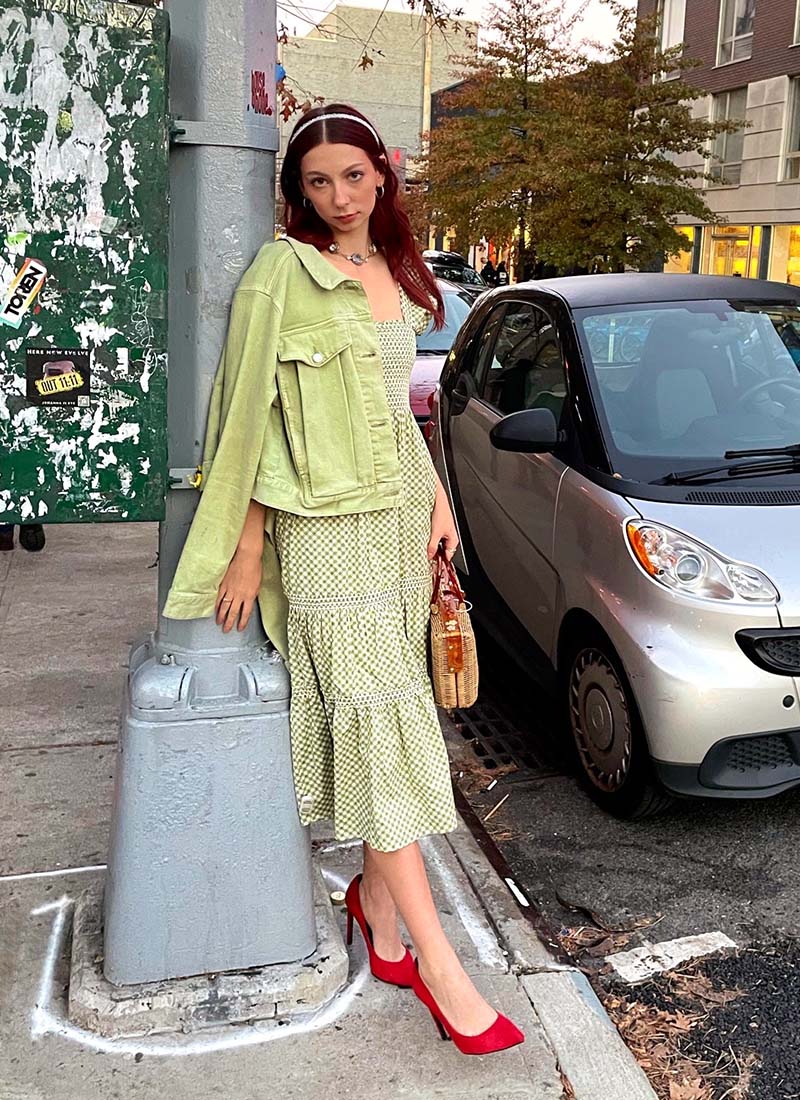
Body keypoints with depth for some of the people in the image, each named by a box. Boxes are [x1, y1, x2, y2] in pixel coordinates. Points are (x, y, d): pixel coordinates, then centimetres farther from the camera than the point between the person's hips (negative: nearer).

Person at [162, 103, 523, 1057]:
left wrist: (438, 498, 12)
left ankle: (374, 896, 26)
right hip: (325, 525, -7)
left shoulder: (394, 273, 15)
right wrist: (245, 547, -10)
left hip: (401, 513, 7)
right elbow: (249, 413, -8)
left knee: (387, 714, 9)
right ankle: (442, 971, -3)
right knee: (378, 719, -8)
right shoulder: (281, 273, -6)